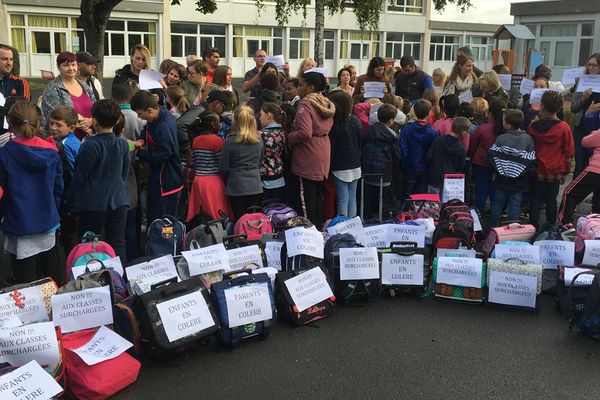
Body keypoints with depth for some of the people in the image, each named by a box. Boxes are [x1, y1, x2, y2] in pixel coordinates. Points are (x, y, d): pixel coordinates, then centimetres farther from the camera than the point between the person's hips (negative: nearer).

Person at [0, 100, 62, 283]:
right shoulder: (51, 151, -2)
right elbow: (58, 187, 6)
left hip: (20, 229, -4)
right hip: (48, 225, 4)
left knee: (28, 288, 3)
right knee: (52, 277, 19)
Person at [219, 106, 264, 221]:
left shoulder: (230, 140, -10)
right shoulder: (258, 140, 2)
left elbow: (224, 167, -4)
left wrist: (226, 181, 14)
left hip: (236, 187, -3)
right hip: (255, 186, 3)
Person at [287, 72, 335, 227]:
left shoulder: (305, 105, -17)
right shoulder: (326, 103, 9)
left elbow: (305, 132, -27)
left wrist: (288, 138, -13)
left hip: (307, 159, -9)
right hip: (323, 156, 9)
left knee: (306, 198, -2)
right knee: (318, 196, 17)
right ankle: (319, 226, 25)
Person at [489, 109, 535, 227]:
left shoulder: (500, 139, -12)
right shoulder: (528, 139, -9)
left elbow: (492, 156, -11)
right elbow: (531, 160, -9)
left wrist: (498, 169, 3)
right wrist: (523, 172, 3)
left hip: (501, 179, 0)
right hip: (519, 181, 0)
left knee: (497, 202, 13)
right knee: (515, 204, 9)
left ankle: (494, 227, 21)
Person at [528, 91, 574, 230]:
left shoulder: (533, 126, -10)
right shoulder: (564, 127, -10)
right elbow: (569, 152, -3)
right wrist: (565, 172, 9)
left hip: (537, 171, 0)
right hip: (555, 173, 0)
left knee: (535, 202, 10)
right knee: (551, 201, 12)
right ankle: (550, 229, 21)